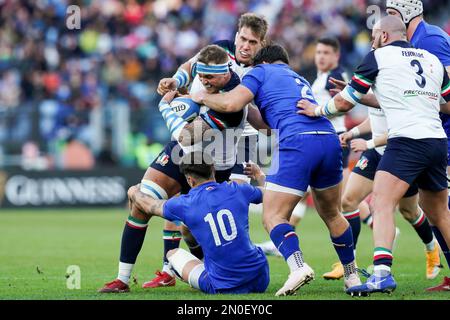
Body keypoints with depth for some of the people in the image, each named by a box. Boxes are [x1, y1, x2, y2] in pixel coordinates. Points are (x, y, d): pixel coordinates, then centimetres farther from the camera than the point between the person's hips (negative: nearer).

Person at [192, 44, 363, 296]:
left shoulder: (261, 71, 16)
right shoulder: (300, 80, 36)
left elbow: (231, 103, 2)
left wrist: (202, 97, 18)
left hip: (298, 143, -6)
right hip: (330, 139, 6)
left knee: (273, 216, -2)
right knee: (332, 214, 24)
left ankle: (298, 266, -25)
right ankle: (352, 277, 28)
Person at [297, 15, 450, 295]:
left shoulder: (378, 56, 4)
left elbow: (344, 102, 9)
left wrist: (317, 110, 26)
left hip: (407, 140, -7)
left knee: (382, 205, -13)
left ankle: (382, 273, -30)